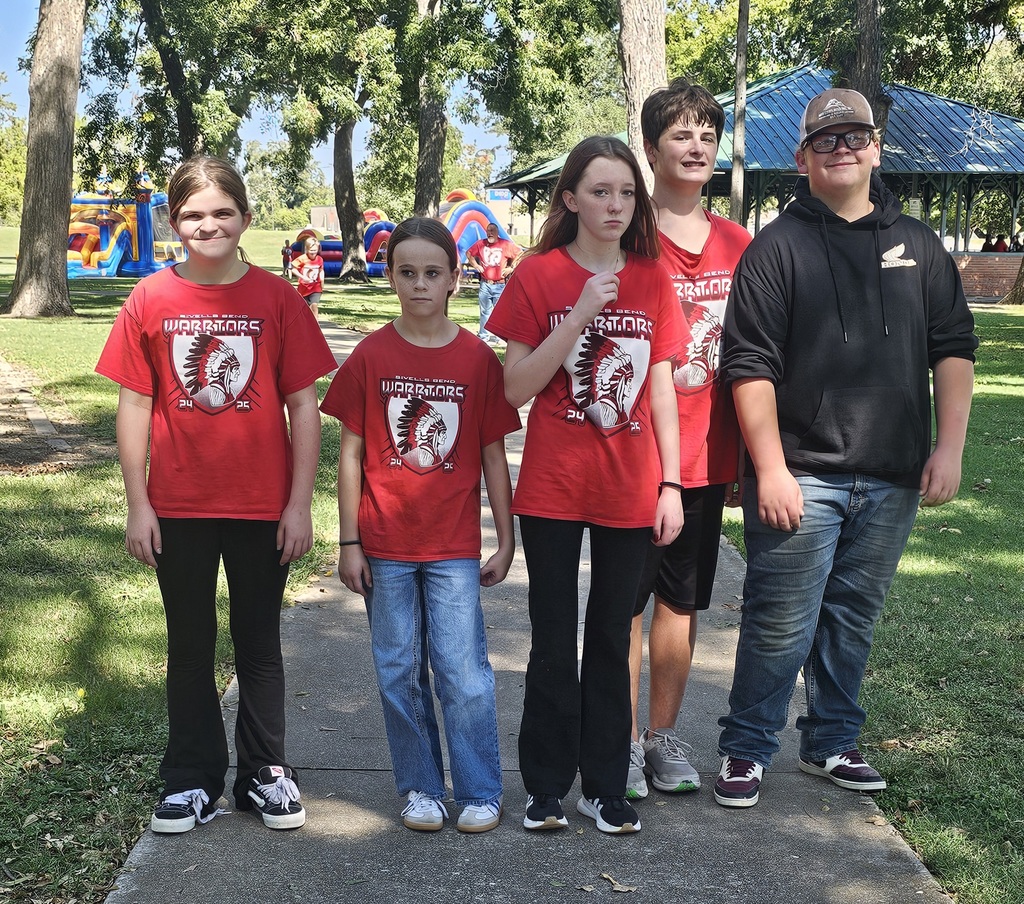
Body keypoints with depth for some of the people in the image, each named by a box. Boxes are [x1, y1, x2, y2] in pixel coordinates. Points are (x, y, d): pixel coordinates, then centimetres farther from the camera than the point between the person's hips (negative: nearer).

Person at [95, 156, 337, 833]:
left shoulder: (277, 298, -4)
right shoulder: (151, 300, -1)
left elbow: (304, 404, -2)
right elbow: (135, 405, 1)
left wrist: (300, 504, -5)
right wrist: (138, 504, -2)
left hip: (262, 507, -1)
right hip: (179, 507, 1)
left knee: (259, 642, 12)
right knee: (190, 645, 12)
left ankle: (266, 773, 26)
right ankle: (192, 779, 25)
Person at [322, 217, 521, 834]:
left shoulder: (479, 358, -1)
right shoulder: (371, 356, 0)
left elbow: (494, 456, 3)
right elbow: (351, 453, 2)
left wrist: (506, 542, 3)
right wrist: (350, 542, 0)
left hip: (454, 546, -1)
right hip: (385, 545, 1)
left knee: (463, 672, -2)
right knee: (399, 673, 8)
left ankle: (481, 794, 13)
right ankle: (421, 789, 23)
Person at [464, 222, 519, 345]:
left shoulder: (506, 244, -3)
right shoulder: (480, 244, 3)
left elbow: (518, 254, 5)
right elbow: (468, 253, 18)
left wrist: (510, 268, 0)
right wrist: (475, 265, 6)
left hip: (500, 285, -2)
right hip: (485, 284, 2)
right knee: (484, 311, 7)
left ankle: (494, 337, 5)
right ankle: (483, 336, 14)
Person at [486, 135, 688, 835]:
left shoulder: (653, 280, 5)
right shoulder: (539, 275, -3)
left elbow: (662, 389, 7)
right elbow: (517, 389, -8)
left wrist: (671, 485, 2)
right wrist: (579, 315, -17)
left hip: (630, 490, 2)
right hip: (553, 488, -2)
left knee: (612, 639, 10)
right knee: (554, 642, 7)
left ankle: (606, 786, 20)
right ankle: (547, 786, 19)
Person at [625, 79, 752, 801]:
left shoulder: (737, 245, 8)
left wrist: (746, 454, 10)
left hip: (707, 456, 4)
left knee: (682, 601, 13)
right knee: (625, 602, 4)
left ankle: (664, 735, 25)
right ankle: (625, 741, 17)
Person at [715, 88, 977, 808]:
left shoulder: (918, 244, 12)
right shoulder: (777, 248, -1)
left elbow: (953, 348, 11)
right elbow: (751, 366, -7)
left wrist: (949, 448, 2)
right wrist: (771, 468, -13)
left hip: (893, 479, 4)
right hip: (801, 477, -4)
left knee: (854, 620, 14)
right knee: (782, 625, -1)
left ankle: (833, 743, 29)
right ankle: (746, 749, 14)